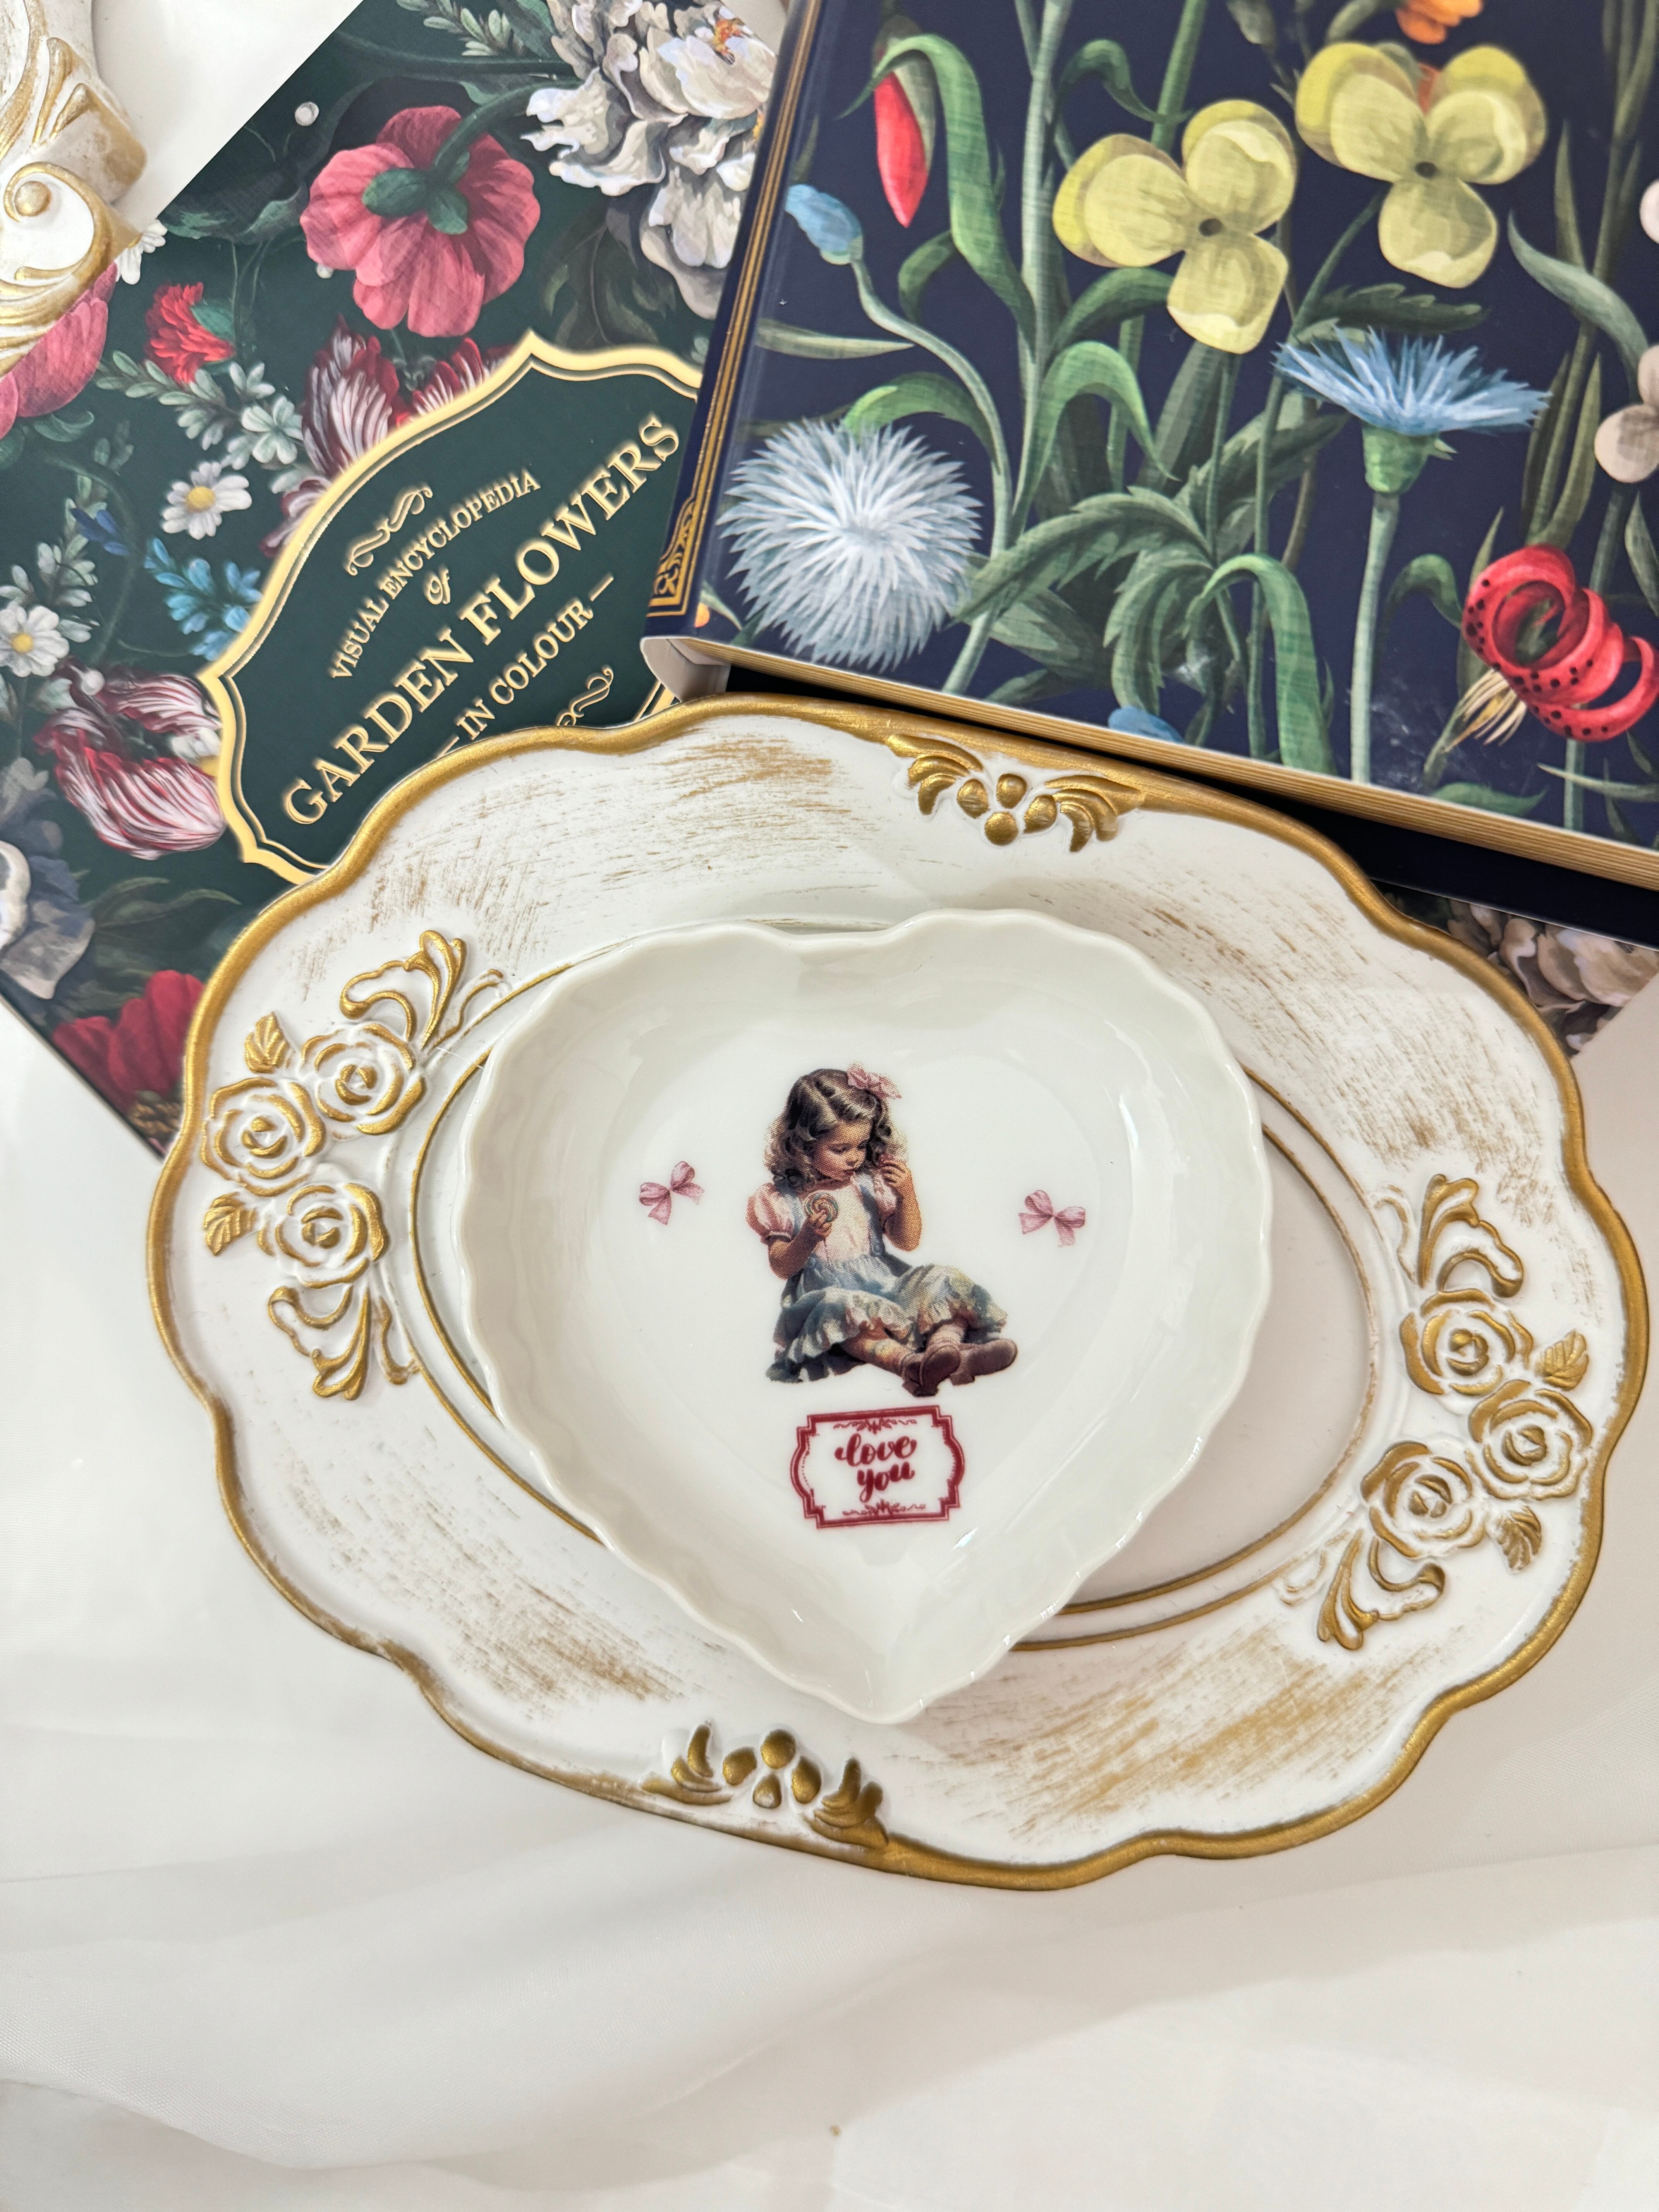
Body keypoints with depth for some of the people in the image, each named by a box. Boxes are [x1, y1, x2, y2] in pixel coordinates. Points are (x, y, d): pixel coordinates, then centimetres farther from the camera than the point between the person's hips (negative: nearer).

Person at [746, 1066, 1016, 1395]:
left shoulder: (871, 1182, 10)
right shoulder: (783, 1197, 2)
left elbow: (908, 1242, 9)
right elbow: (782, 1267, 0)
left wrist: (907, 1194, -7)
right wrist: (808, 1237, -20)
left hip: (885, 1286, 5)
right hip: (830, 1295, -4)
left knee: (943, 1282, -19)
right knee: (843, 1310, -39)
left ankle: (945, 1344, -47)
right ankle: (908, 1363, -60)